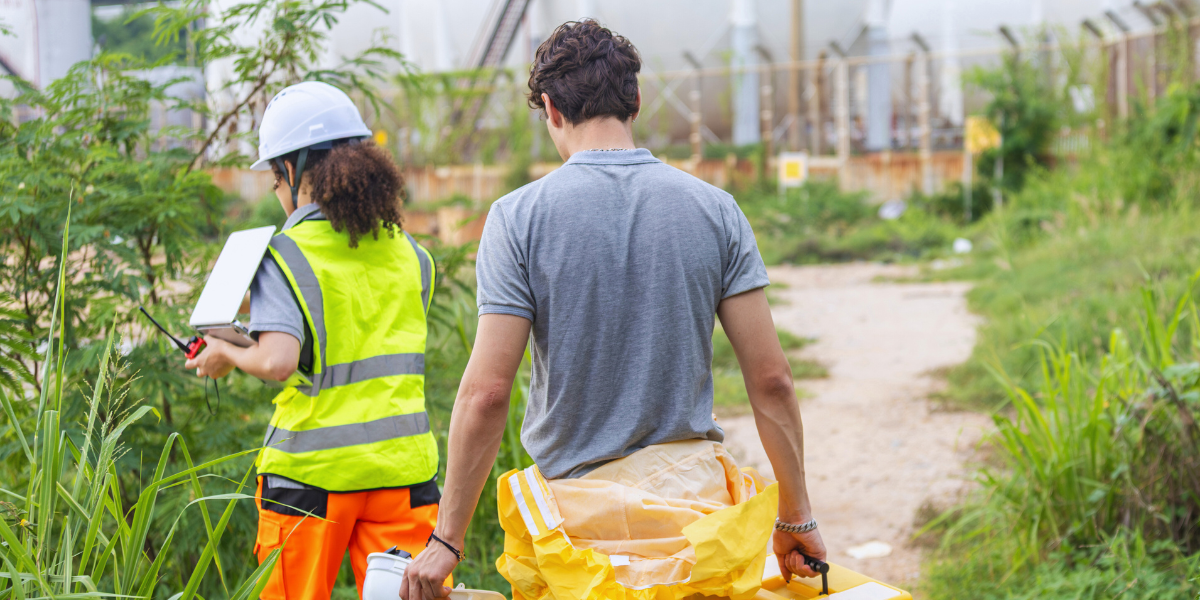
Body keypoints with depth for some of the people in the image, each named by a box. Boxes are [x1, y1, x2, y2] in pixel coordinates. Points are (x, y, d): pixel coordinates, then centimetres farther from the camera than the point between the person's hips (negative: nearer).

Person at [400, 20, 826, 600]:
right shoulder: (715, 209, 1)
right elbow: (771, 378, -1)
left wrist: (447, 539, -5)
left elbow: (486, 392, -11)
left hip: (574, 500, -2)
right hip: (693, 498, 2)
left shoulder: (518, 216, -6)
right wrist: (796, 516, 8)